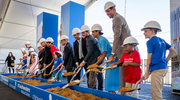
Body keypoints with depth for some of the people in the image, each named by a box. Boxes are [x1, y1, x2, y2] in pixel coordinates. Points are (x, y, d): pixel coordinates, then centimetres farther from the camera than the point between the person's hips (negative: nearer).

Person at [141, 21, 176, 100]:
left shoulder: (150, 42, -8)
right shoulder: (162, 41, 15)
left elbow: (149, 58, -9)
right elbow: (173, 50, 22)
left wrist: (147, 72, -4)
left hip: (157, 69, -9)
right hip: (164, 67, 9)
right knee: (158, 92, 18)